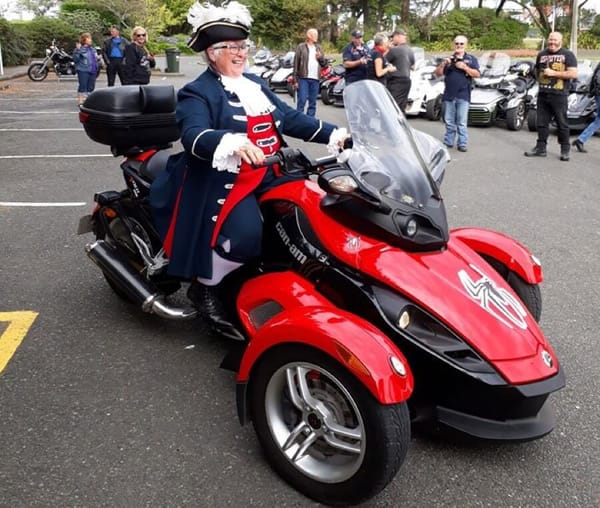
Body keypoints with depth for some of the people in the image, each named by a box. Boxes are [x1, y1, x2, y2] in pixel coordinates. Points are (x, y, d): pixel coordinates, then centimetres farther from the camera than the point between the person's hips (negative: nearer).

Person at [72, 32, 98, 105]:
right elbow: (75, 59, -15)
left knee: (91, 87, 9)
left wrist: (97, 58, 6)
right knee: (83, 86, -7)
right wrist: (77, 50, -24)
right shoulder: (80, 49, -8)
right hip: (83, 71, -7)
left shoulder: (92, 49, 15)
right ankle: (81, 101, -2)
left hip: (92, 71, 7)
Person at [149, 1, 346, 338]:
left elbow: (290, 118, 17)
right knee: (245, 236, -30)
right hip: (225, 181, -8)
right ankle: (204, 288, -3)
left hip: (270, 176, 8)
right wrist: (234, 143, -43)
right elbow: (194, 136, -23)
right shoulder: (197, 93, -5)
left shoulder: (256, 85, 20)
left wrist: (334, 134, 7)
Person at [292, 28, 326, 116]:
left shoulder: (318, 48, 18)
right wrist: (295, 80, -9)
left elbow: (324, 63, 20)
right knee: (302, 101, -11)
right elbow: (296, 64, -2)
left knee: (313, 103, 6)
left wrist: (321, 57, -2)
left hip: (315, 79, 5)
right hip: (303, 78, -5)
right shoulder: (301, 47, 3)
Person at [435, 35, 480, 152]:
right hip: (449, 95, 3)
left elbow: (477, 74, -1)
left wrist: (465, 67, -13)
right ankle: (448, 142, 15)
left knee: (462, 122, -7)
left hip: (463, 95, -3)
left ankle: (462, 143, -4)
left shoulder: (471, 59, 9)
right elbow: (438, 73, 11)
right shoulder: (448, 59, 17)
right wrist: (443, 64, -8)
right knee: (449, 121, 7)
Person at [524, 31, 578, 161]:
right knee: (541, 123, 7)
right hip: (543, 94, 5)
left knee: (562, 124, 1)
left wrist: (553, 73, -15)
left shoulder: (568, 55, -1)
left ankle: (565, 150, 8)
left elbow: (573, 74, -10)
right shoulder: (542, 54, 15)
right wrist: (540, 78, 13)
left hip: (559, 95, -5)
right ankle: (540, 148, 15)